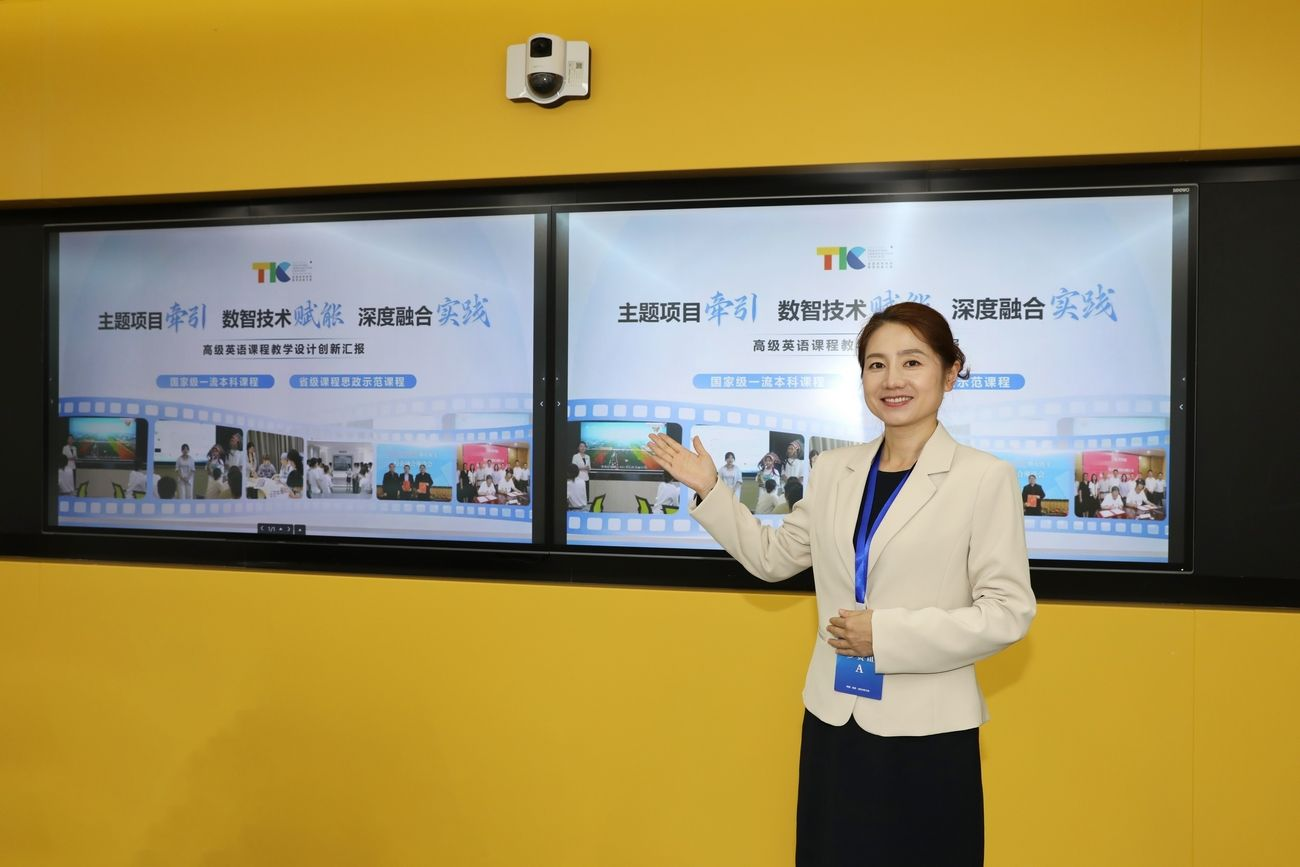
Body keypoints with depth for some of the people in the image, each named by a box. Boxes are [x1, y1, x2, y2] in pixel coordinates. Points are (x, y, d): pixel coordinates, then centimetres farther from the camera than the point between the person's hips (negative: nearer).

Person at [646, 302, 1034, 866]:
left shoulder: (985, 478, -9)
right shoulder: (834, 469, 6)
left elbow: (1008, 612, -11)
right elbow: (773, 558, 14)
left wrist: (887, 634, -17)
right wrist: (708, 490, 7)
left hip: (926, 734, -4)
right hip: (833, 721, 5)